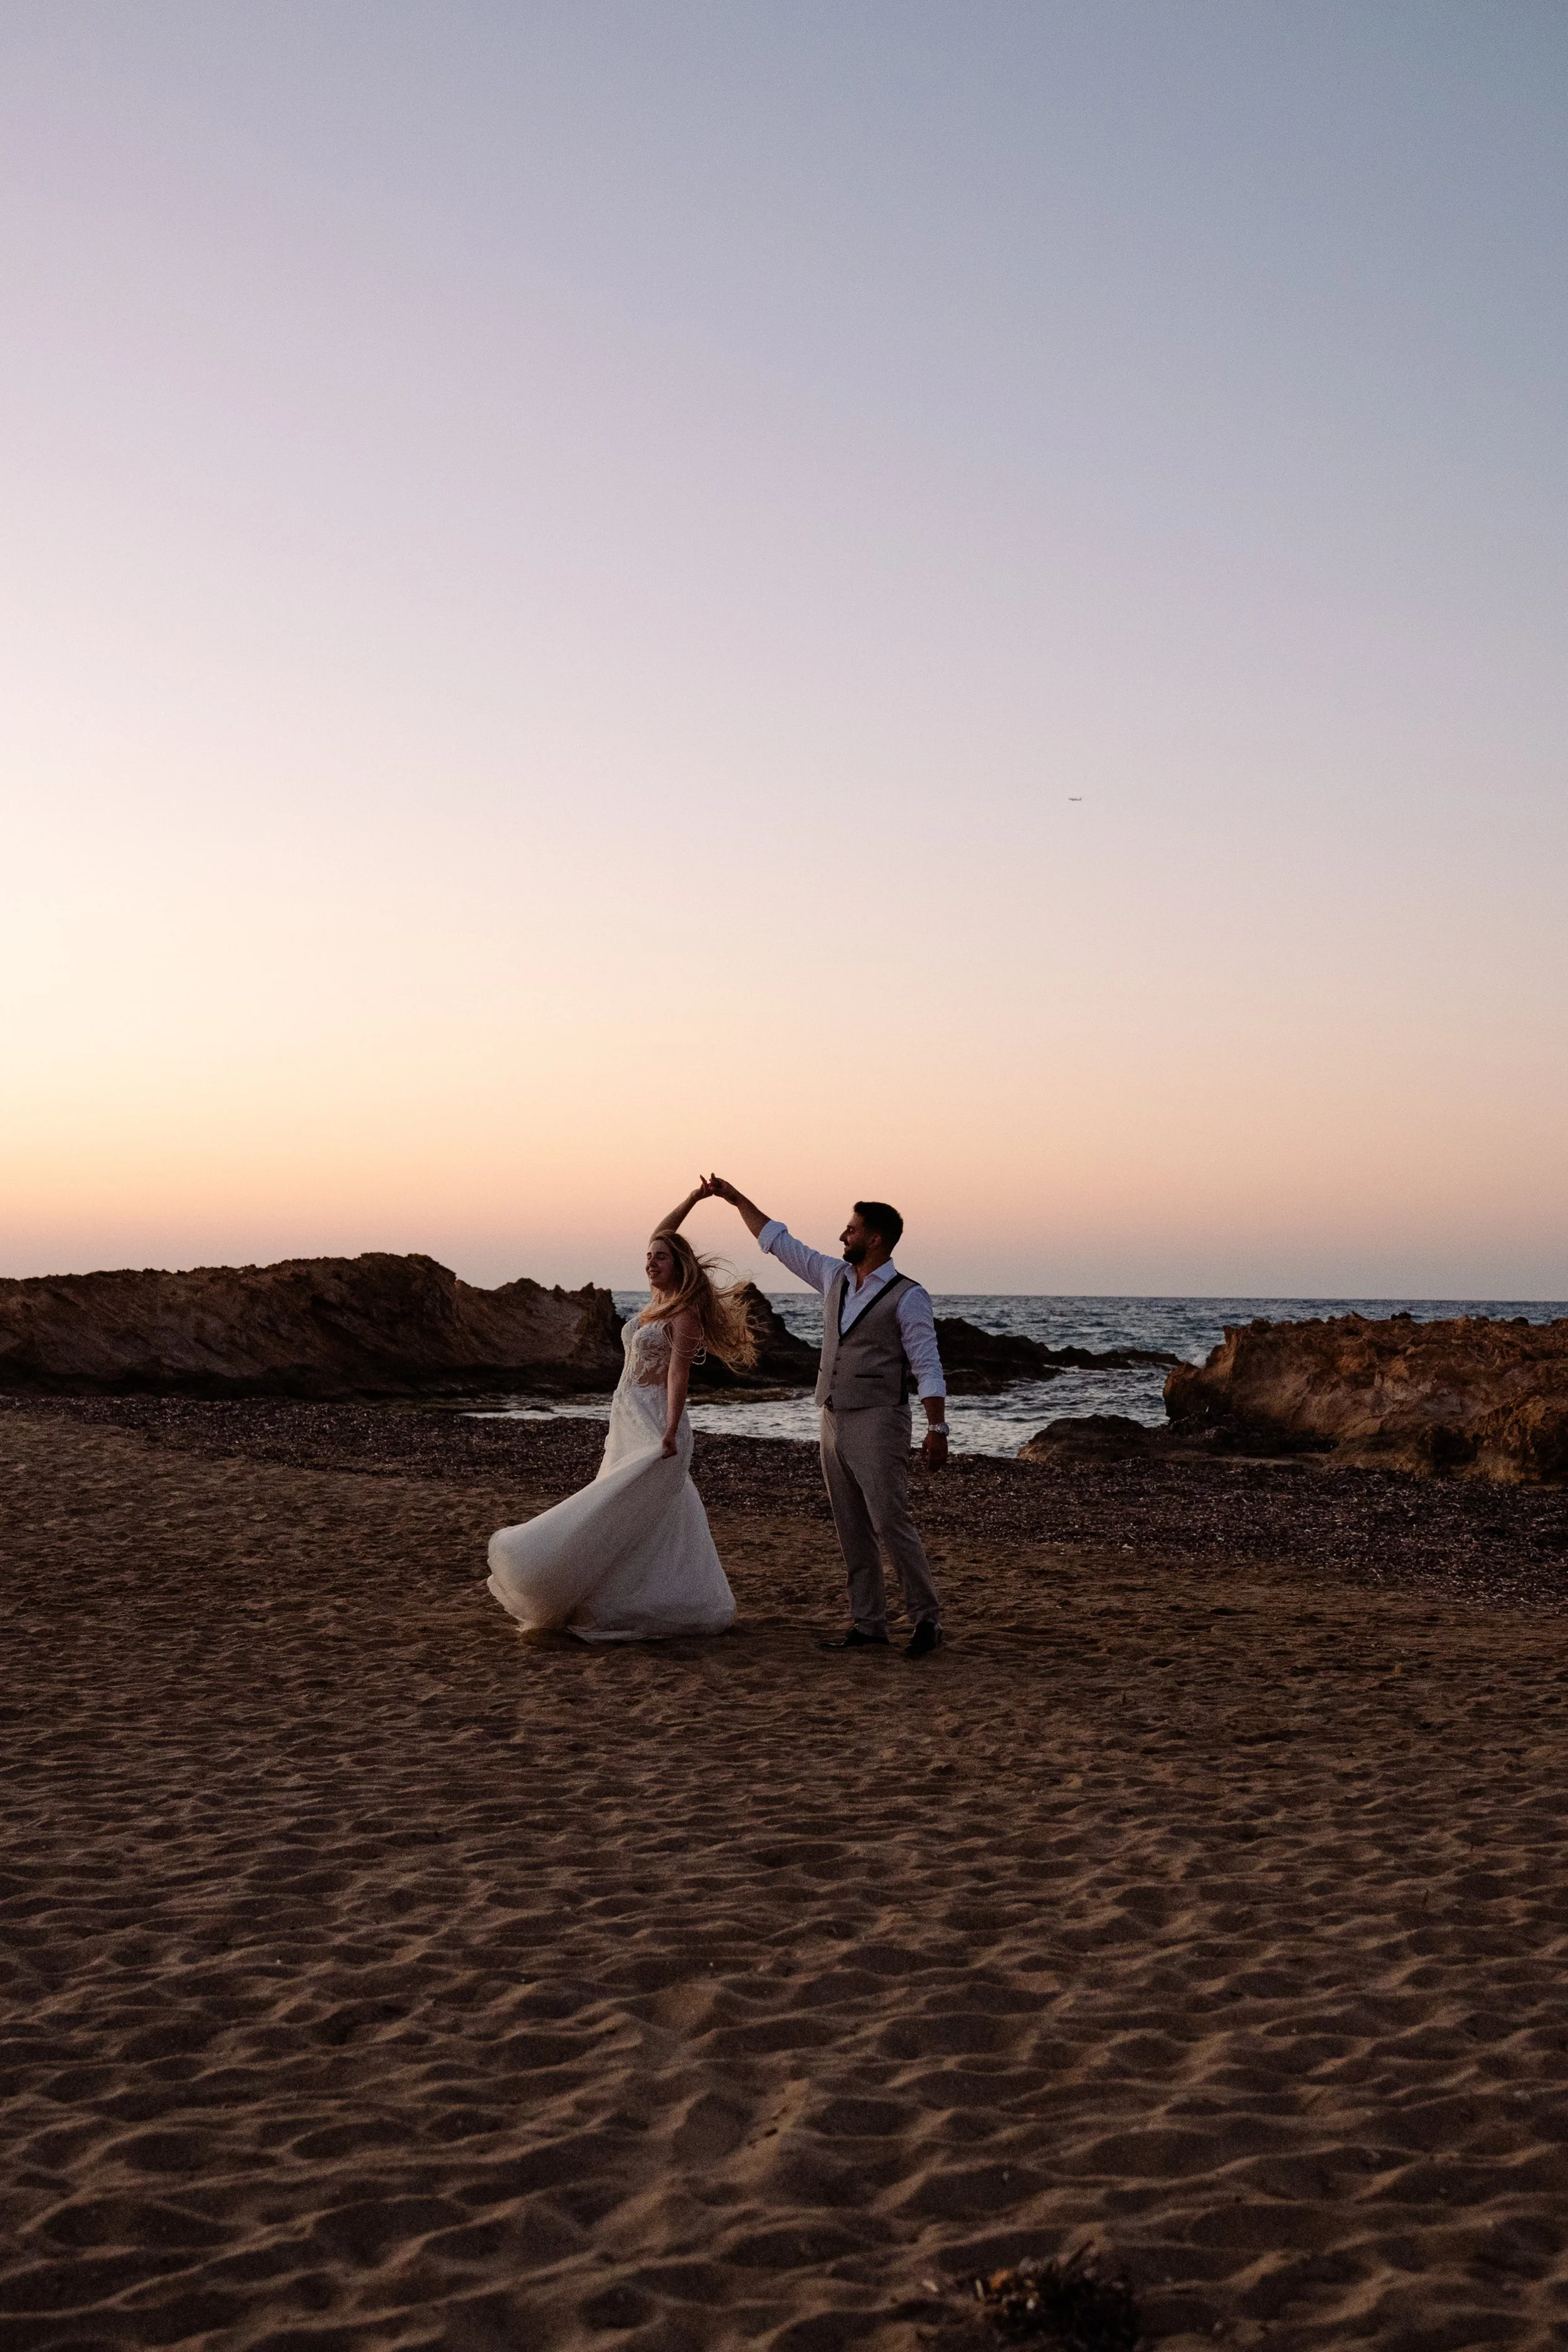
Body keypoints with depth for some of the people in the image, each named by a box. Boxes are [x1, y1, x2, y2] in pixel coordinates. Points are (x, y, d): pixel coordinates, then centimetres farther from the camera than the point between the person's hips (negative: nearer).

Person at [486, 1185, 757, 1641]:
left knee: (625, 1513, -12)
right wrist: (692, 1200, 18)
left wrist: (670, 1432, -29)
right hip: (629, 1421, 9)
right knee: (653, 1520, 10)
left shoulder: (686, 1313, -11)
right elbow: (658, 1237, 22)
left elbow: (678, 1374, -20)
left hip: (655, 1424, -9)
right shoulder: (659, 1302, 12)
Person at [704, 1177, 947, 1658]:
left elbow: (928, 1366, -12)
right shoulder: (834, 1277, 12)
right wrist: (736, 1200, 21)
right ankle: (868, 1626, 12)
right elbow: (778, 1241, 20)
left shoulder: (907, 1298, -8)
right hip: (835, 1421, 7)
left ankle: (926, 1618, -2)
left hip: (877, 1423, -7)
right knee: (852, 1532, 8)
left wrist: (937, 1428, -19)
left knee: (890, 1523, -11)